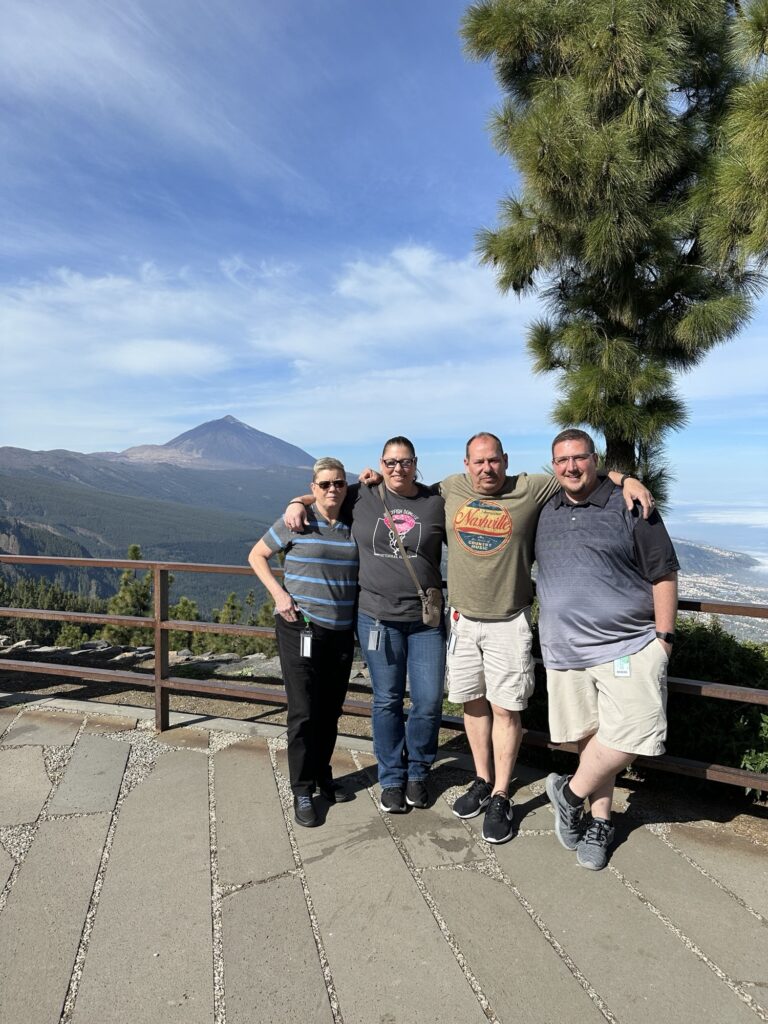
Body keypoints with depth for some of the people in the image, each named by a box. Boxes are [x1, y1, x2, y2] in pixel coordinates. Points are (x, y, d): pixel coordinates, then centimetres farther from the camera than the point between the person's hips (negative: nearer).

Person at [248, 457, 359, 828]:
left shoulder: (353, 526, 6)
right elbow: (257, 555, 3)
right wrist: (278, 593, -9)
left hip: (342, 632, 4)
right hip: (301, 627, -4)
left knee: (330, 710, 15)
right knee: (304, 711, -1)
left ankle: (323, 776, 34)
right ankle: (302, 790, 15)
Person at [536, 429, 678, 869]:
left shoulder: (629, 506, -3)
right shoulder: (546, 512, 9)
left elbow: (664, 574, -2)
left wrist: (664, 638, -5)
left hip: (628, 646, -3)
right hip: (565, 650, 3)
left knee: (630, 737, -10)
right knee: (590, 738, 12)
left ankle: (572, 791, 14)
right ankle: (600, 821, 29)